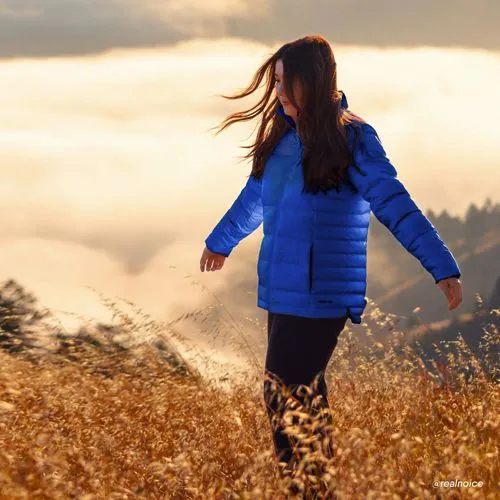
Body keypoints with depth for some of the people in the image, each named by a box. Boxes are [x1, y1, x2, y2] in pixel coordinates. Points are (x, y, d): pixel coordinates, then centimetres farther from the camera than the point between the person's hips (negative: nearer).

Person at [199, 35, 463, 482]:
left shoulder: (353, 139, -9)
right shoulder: (284, 135, 11)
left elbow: (396, 206, -14)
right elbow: (256, 197, 28)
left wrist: (443, 268, -22)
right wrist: (221, 241, 43)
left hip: (321, 296, -7)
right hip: (280, 293, 7)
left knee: (284, 394, -11)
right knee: (302, 394, 9)